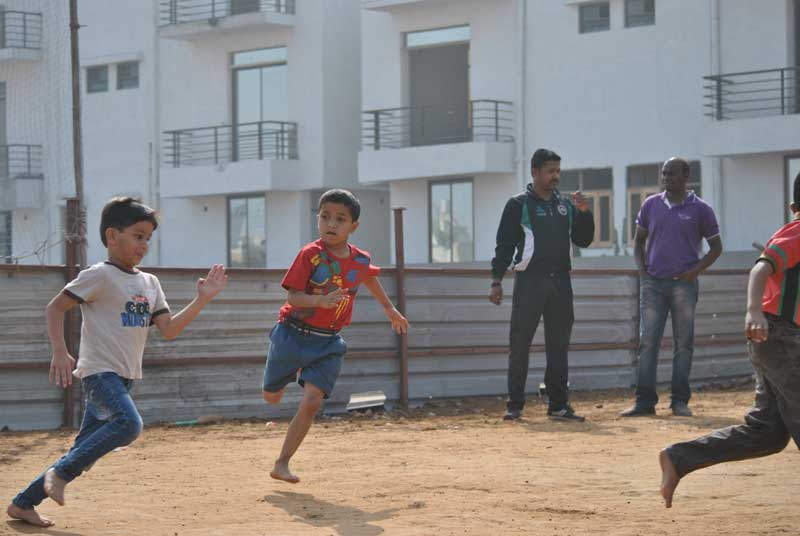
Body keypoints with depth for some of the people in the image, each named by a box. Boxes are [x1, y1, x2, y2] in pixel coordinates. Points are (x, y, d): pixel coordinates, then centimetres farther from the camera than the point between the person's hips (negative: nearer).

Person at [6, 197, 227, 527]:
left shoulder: (150, 283, 14)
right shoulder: (100, 276, -8)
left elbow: (169, 330, 12)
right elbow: (56, 307, -8)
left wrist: (202, 300, 3)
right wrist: (60, 352, -19)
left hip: (124, 378, 8)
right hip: (99, 372, -8)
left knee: (81, 456, 8)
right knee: (129, 424, -33)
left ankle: (23, 503, 18)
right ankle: (59, 473, -21)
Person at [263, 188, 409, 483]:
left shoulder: (361, 260, -3)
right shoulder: (310, 254, -16)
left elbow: (369, 276, 22)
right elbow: (292, 297, -20)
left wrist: (389, 308, 35)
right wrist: (322, 301, -38)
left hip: (327, 342, 2)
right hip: (293, 334, -2)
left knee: (312, 402, -13)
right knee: (271, 397, 13)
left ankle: (282, 464, -4)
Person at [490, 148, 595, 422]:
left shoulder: (566, 205, 14)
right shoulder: (519, 204, 0)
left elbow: (582, 240, 13)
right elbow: (504, 244, -2)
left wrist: (584, 213, -2)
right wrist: (496, 281, -9)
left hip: (560, 281, 5)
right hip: (529, 281, -5)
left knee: (559, 345, 6)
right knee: (520, 344, -5)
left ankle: (558, 405, 12)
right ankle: (514, 405, 0)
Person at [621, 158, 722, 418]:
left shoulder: (700, 209, 1)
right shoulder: (651, 205, 9)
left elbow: (716, 246, 6)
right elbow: (639, 240, 18)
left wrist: (696, 270, -7)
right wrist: (641, 269, 3)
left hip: (683, 283, -2)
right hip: (652, 283, 2)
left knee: (683, 343, 0)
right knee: (648, 342, -1)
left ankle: (680, 401, 6)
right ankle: (645, 401, 0)